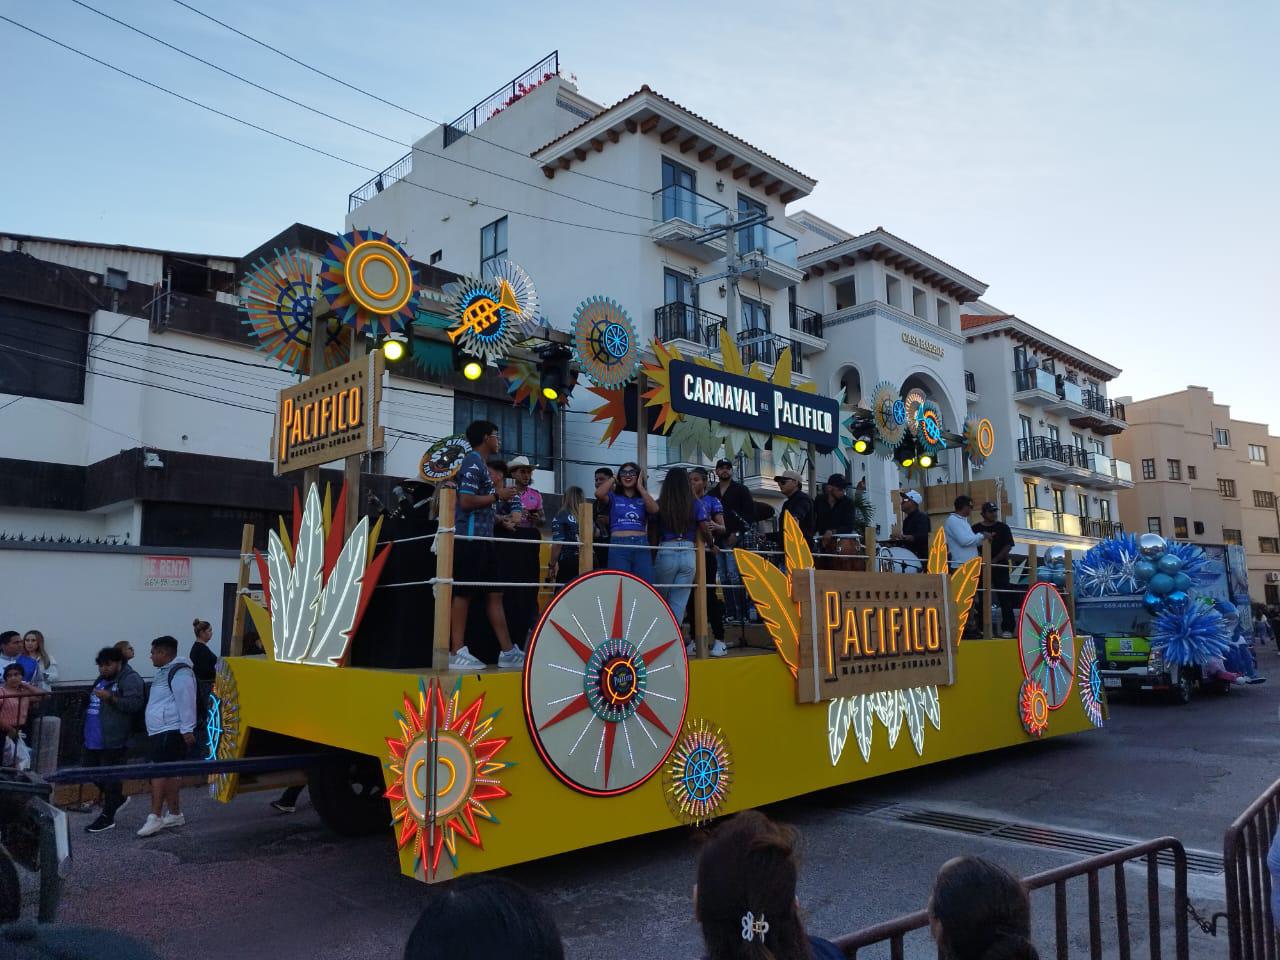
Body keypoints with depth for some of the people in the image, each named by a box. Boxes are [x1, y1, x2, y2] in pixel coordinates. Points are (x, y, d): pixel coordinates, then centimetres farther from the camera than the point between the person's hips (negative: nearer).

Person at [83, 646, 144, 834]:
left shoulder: (130, 679, -9)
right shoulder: (101, 680, 19)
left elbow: (135, 703, -21)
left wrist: (111, 697, -26)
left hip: (113, 740, -10)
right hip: (94, 739, 10)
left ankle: (107, 817, 8)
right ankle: (118, 798, 33)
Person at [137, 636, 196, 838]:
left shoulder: (180, 672, -14)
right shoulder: (165, 671, 18)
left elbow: (186, 702, -19)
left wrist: (187, 730, -22)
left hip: (170, 732, -10)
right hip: (159, 731, 10)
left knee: (159, 771, -12)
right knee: (169, 773, 13)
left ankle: (155, 817, -10)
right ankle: (175, 814, 20)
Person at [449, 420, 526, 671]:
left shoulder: (480, 464, 20)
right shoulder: (473, 463, -10)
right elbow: (466, 501, -19)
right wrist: (498, 495, -11)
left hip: (483, 538, 10)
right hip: (470, 537, -10)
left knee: (494, 593, 9)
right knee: (464, 594, -6)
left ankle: (508, 651, 12)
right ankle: (456, 653, 0)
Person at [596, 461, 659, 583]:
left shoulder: (644, 499, 17)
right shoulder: (613, 497, 12)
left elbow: (654, 509, -5)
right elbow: (599, 494, -10)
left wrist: (640, 487, 4)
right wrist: (613, 479, 7)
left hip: (641, 547, 2)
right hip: (618, 547, -2)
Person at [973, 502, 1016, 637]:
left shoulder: (1003, 527, 5)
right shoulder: (976, 528, 8)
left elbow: (1008, 546, -3)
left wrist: (994, 560, -12)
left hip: (1000, 567, -1)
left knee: (1004, 598, -3)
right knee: (983, 598, 4)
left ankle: (1007, 628, -1)